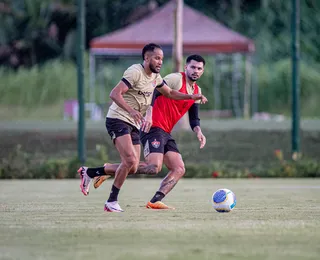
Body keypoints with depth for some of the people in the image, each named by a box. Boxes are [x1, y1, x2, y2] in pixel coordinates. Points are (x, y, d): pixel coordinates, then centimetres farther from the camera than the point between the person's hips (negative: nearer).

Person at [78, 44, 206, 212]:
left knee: (132, 168, 4)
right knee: (130, 160, -22)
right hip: (118, 120, -9)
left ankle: (88, 173, 19)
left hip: (133, 124, 9)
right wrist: (131, 111, -36)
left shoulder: (155, 77, 11)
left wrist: (191, 96, 12)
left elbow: (170, 93, 26)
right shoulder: (135, 72, -16)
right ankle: (111, 202, -12)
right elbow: (114, 94, -23)